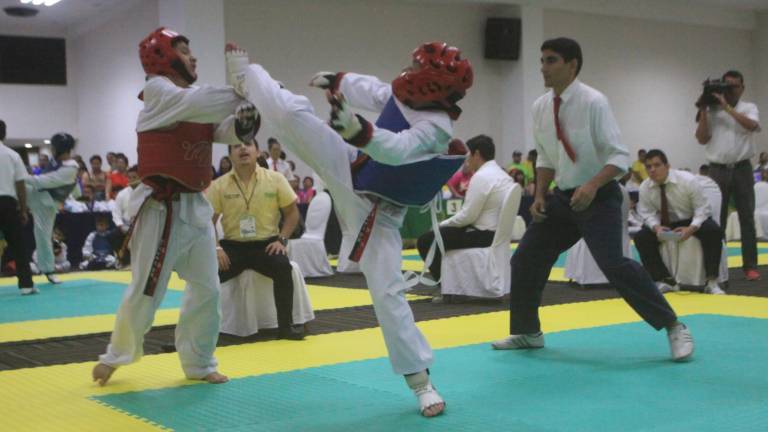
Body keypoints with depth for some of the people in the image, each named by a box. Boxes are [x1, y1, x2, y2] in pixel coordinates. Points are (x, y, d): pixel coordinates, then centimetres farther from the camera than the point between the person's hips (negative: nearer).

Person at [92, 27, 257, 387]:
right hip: (162, 208, -7)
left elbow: (226, 131, 2)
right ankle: (115, 356, 23)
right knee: (146, 292, 1)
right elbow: (200, 103, -27)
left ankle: (198, 363, 21)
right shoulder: (158, 92, -9)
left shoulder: (195, 100, 13)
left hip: (196, 206, 7)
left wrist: (244, 121, -20)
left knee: (206, 289, 8)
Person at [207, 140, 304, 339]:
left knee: (283, 268, -31)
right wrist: (215, 247, -13)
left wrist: (282, 240, -7)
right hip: (232, 246, 1)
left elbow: (292, 212, 6)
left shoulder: (275, 179, -2)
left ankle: (285, 326, -16)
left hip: (266, 244, -1)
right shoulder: (219, 185, -1)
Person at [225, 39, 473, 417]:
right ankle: (247, 78, 26)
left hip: (374, 210, -6)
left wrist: (359, 130, -64)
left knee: (388, 292, -9)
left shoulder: (435, 129, -29)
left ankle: (420, 381, 5)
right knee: (293, 113, -7)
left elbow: (395, 149, -48)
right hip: (348, 170, 6)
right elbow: (369, 88, 14)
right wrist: (337, 80, 24)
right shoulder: (405, 97, -8)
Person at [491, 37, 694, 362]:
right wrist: (540, 195, 3)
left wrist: (592, 186, -31)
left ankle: (673, 327, -4)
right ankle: (527, 332, 28)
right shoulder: (540, 107, 1)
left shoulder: (593, 102, -17)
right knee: (525, 260, 8)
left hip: (598, 197, -7)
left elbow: (619, 157, -18)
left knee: (613, 264, -20)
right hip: (563, 198, 7)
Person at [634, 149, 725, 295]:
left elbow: (702, 208, -18)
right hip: (665, 224, 3)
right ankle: (666, 281, -15)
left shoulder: (688, 180, -22)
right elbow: (647, 213, -8)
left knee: (714, 231, -33)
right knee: (641, 238, -22)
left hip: (693, 222, -3)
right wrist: (656, 227, -30)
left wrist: (691, 229, -34)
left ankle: (712, 281, -26)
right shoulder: (644, 187, -13)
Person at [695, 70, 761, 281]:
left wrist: (726, 106, -19)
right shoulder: (712, 111, 5)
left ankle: (750, 266, 5)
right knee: (716, 220, 4)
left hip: (742, 169, 0)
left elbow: (752, 125, -18)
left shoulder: (749, 108, 4)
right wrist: (703, 111, -9)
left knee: (747, 218, 1)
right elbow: (702, 139, -3)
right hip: (718, 170, 1)